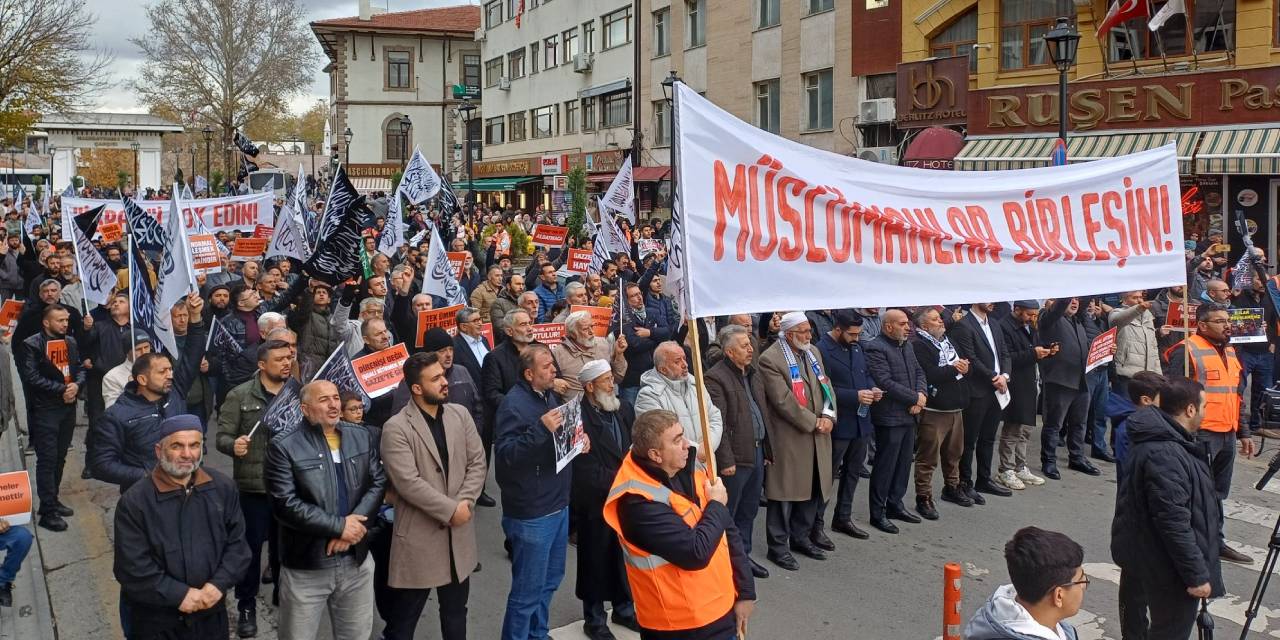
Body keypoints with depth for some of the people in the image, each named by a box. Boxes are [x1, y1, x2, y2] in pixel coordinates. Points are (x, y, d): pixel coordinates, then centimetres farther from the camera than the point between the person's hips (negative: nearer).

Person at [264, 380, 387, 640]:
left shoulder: (362, 437, 7)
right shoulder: (283, 446, -9)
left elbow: (378, 483, 2)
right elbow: (286, 504, -17)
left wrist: (354, 523, -14)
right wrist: (339, 526, -17)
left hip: (357, 560, 4)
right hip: (306, 565, -4)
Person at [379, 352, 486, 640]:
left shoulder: (460, 414, 4)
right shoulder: (396, 428, -14)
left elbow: (477, 462, 2)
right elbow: (408, 482, -20)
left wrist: (465, 502, -12)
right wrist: (450, 509, -17)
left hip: (458, 532, 5)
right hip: (418, 535, -5)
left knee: (456, 611, 20)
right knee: (404, 616, 8)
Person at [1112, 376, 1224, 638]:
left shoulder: (1156, 437, 5)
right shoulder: (1166, 455, -28)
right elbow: (1174, 523, -29)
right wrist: (1197, 575, -23)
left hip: (1140, 555, 11)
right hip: (1166, 567, -11)